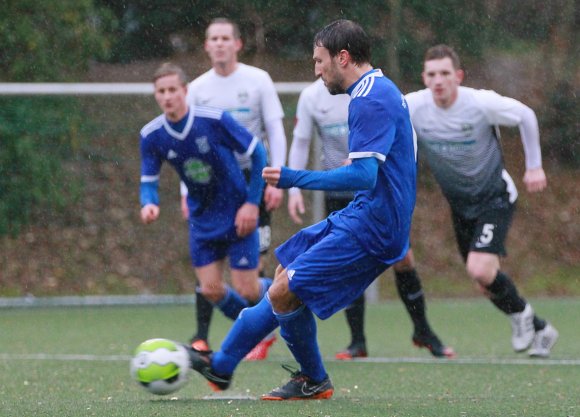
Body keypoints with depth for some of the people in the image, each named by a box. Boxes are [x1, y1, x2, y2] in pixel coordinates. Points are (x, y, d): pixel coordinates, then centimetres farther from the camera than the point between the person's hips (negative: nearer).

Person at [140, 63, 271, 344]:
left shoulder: (215, 120, -21)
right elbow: (148, 180, -2)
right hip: (202, 222, 4)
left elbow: (257, 153, -12)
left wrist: (252, 203, -14)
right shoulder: (151, 136, -9)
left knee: (247, 290, -6)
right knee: (211, 290, -1)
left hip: (237, 215, -4)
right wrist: (148, 204, -26)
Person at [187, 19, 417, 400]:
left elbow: (363, 175, -27)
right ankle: (221, 364, 21)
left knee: (284, 292, -11)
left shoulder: (371, 101, -19)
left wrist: (294, 178, -23)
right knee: (287, 274, 15)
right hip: (365, 216, 11)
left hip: (370, 227, -11)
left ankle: (314, 381, 9)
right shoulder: (383, 91, 14)